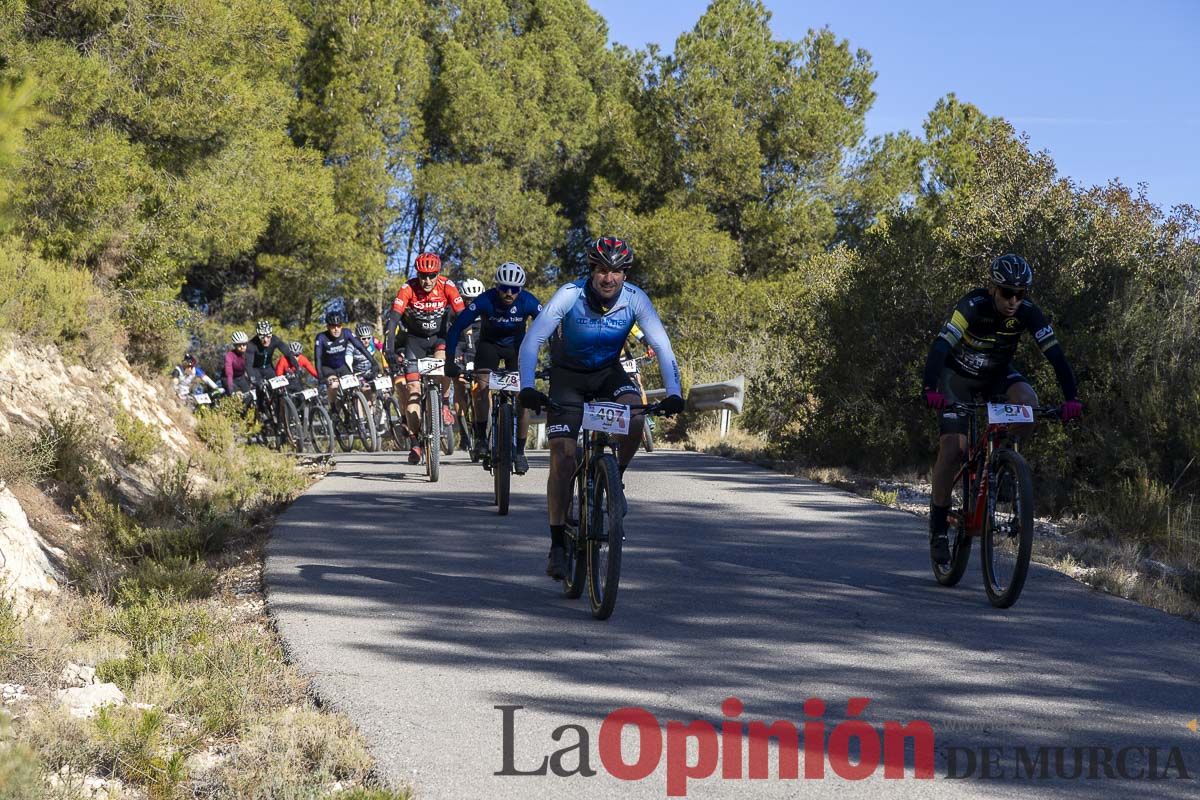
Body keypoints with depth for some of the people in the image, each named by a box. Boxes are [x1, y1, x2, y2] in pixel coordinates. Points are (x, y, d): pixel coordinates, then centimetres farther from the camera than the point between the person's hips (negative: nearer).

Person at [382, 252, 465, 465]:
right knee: (413, 387, -12)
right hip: (414, 338, 0)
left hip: (439, 337, 0)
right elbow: (392, 319, -27)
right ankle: (415, 443, -8)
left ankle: (444, 403, -11)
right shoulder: (408, 288, -22)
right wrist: (389, 349, -38)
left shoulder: (447, 286, -20)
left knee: (443, 359, -35)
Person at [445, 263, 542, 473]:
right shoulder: (485, 300, -29)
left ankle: (520, 452, 2)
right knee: (482, 386, -24)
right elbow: (457, 327, -27)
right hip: (489, 344, -1)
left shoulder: (528, 302, -26)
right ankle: (480, 436, -5)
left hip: (516, 347, 1)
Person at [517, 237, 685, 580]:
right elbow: (531, 342, -28)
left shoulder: (635, 299, -20)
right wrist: (527, 387, -42)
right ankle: (558, 544, -5)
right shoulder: (570, 295, -26)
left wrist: (673, 394, -35)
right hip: (568, 374, -2)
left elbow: (662, 347, -21)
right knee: (562, 456, -13)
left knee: (635, 416, -31)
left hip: (609, 372, 2)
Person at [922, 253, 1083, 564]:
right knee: (952, 448, -17)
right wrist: (931, 390, -59)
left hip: (998, 375, 3)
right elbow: (940, 348, -43)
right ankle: (938, 525, -3)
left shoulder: (1027, 312, -23)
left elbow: (1055, 353, -27)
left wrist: (1071, 398, -41)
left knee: (1027, 401, -30)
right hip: (958, 376, -3)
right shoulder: (972, 307, -32)